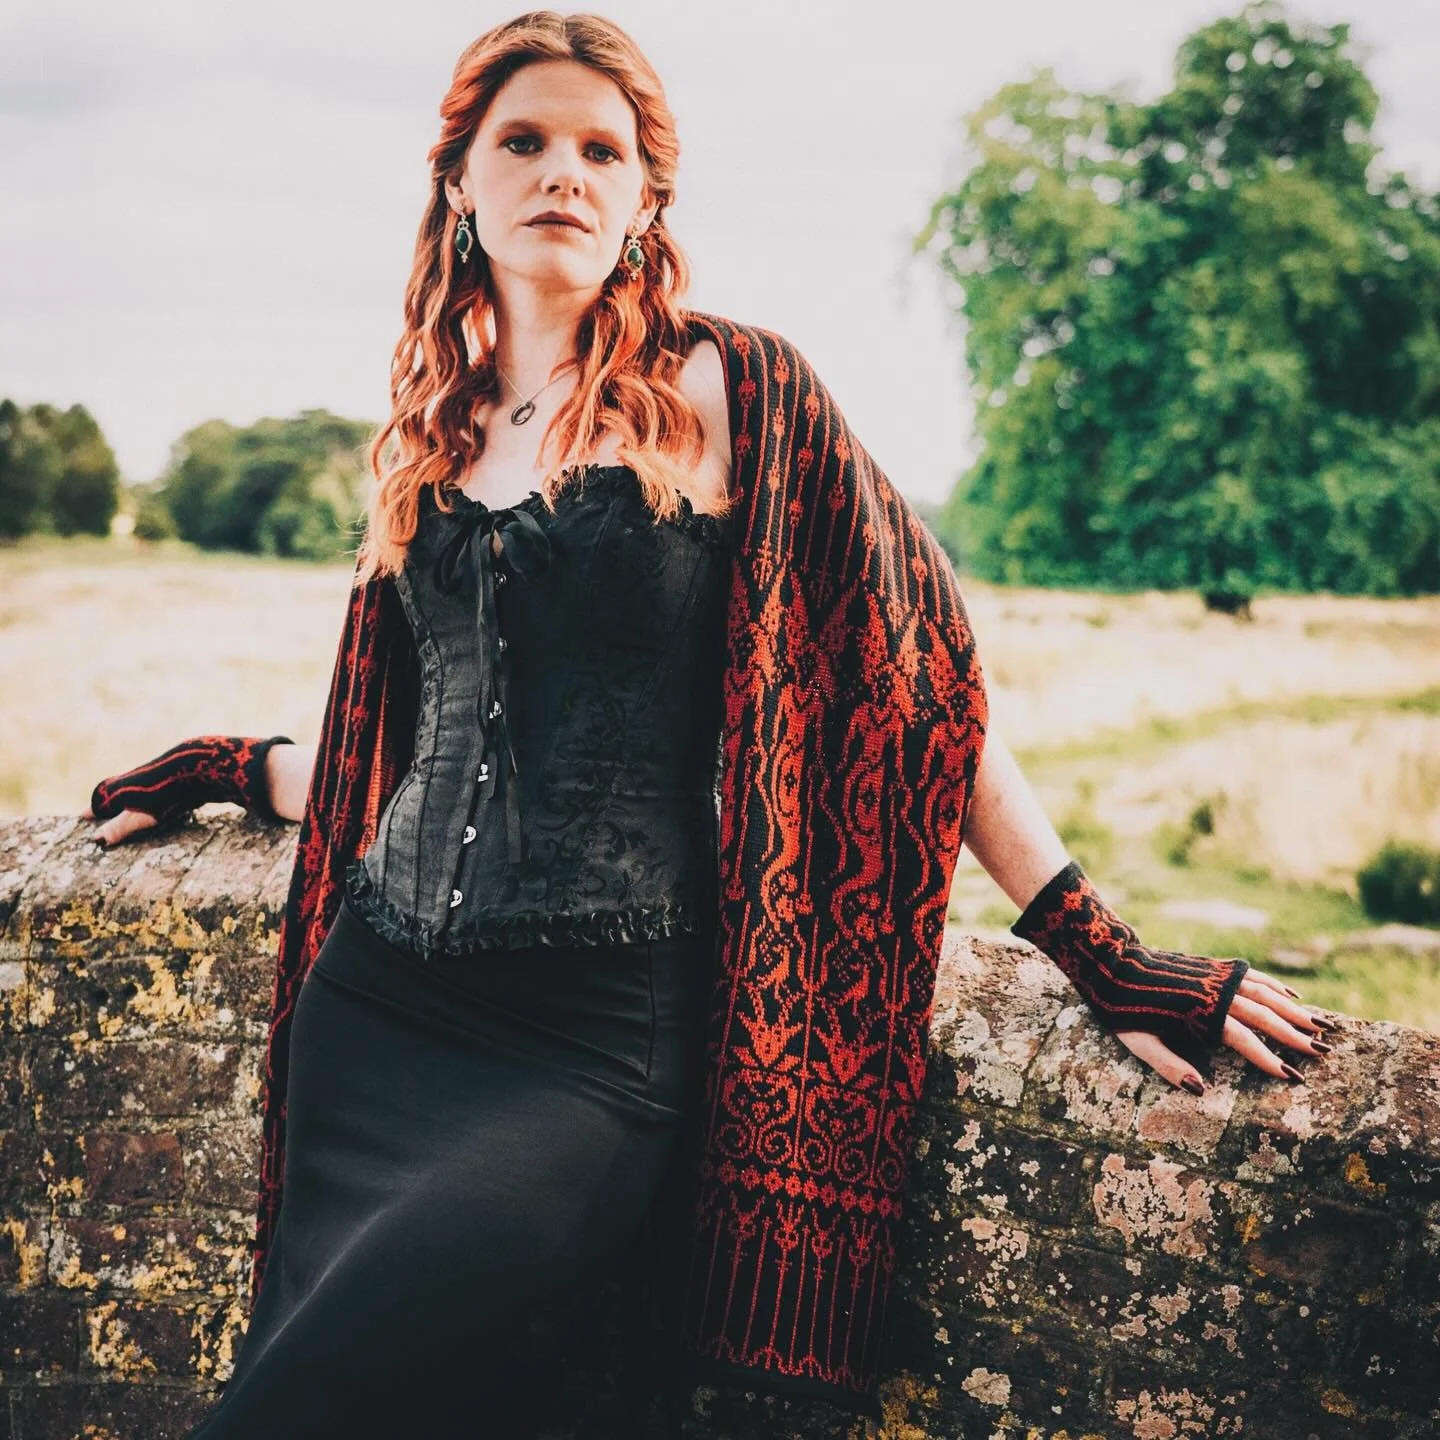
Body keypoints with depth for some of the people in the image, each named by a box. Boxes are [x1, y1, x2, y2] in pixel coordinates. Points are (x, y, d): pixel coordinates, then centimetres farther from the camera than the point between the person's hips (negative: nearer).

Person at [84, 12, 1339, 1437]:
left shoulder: (728, 392, -1)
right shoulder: (432, 437, 15)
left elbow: (913, 671, -3)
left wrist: (1100, 953, -7)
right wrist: (227, 767, 30)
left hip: (601, 1044, -5)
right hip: (376, 1008, 6)